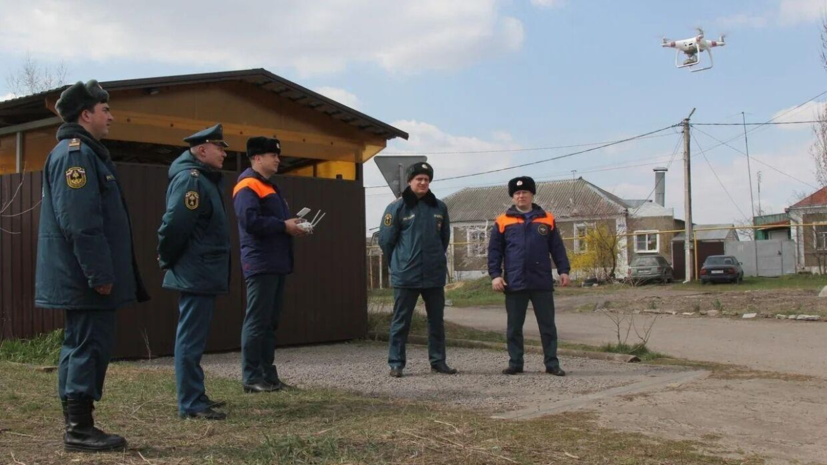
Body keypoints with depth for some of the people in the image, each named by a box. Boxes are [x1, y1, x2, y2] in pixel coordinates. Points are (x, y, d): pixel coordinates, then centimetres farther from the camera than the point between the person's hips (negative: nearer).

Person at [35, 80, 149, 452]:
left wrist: (101, 272, 21)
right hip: (83, 277, -11)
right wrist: (99, 274, -23)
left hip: (80, 277, 11)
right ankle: (80, 431, 1)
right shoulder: (75, 154, -14)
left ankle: (77, 427, 20)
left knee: (82, 346, 13)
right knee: (89, 347, -5)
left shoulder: (85, 152, 19)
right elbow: (80, 222, -23)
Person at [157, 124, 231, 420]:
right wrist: (168, 260, -11)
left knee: (194, 337, 15)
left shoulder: (205, 178, 16)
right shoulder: (190, 179, -16)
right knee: (191, 338, -6)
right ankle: (191, 404, -2)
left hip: (202, 273, 10)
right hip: (195, 274, -10)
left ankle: (195, 396, 24)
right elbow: (174, 225, -24)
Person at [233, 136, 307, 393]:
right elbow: (250, 220, -23)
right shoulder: (248, 186, -10)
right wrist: (284, 226, -17)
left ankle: (267, 374, 17)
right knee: (257, 321, -7)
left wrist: (293, 225, 5)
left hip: (276, 264, 10)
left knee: (270, 322, 12)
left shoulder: (270, 187, 22)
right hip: (260, 264, -10)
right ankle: (251, 378, -3)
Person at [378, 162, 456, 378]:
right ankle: (396, 364, 10)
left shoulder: (439, 207, 6)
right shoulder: (397, 207, -6)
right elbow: (385, 240, -1)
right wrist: (399, 263, 6)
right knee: (401, 321, 3)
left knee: (437, 321, 11)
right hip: (406, 277, -4)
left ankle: (438, 361, 21)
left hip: (434, 276, 4)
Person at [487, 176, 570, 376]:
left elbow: (557, 248, 9)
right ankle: (515, 363, 15)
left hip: (542, 282, 0)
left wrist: (563, 270, 1)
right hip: (515, 283, 0)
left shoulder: (547, 219, 8)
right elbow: (494, 251, 4)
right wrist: (495, 275, -5)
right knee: (514, 326, 6)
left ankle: (552, 363, 10)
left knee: (547, 325, 4)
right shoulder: (502, 221, 5)